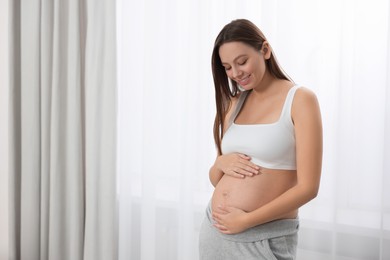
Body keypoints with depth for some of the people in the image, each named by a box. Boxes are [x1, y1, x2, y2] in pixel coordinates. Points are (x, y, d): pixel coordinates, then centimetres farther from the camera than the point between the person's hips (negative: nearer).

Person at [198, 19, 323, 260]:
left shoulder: (300, 99, -9)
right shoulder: (234, 103, 7)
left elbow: (308, 187, -13)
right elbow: (215, 178, 12)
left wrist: (246, 220, -16)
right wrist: (221, 163, -10)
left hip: (265, 239, -5)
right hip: (215, 230, 5)